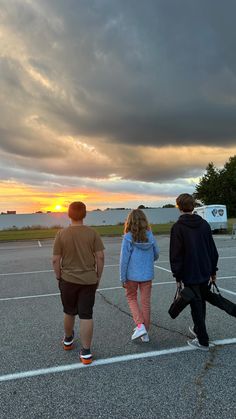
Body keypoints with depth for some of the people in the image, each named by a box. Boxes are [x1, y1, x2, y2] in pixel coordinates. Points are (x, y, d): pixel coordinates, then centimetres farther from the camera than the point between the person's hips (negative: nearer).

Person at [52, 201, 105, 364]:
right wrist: (98, 277, 4)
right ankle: (86, 352, 12)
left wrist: (59, 278, 6)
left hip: (68, 280, 1)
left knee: (69, 312, 21)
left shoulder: (61, 234, -9)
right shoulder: (92, 233, -8)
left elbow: (56, 260, -7)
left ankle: (68, 340, 43)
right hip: (89, 280, -1)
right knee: (86, 315, 6)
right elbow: (100, 257, -7)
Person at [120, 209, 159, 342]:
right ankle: (145, 333, 24)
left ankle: (140, 325, 5)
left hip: (132, 275, -3)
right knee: (146, 302, 13)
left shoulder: (128, 238, -15)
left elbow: (124, 259, -13)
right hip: (147, 275, 3)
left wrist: (123, 278, -3)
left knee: (132, 298, 20)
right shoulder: (150, 236, -5)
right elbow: (156, 254, 7)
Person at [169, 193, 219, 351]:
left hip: (190, 274, -6)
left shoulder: (178, 227, -13)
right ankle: (198, 329, 39)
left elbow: (176, 254, -13)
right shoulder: (204, 224, 3)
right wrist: (213, 271, 15)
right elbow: (213, 250, 7)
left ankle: (203, 341, 12)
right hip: (205, 272, 6)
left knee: (196, 306, 4)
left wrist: (177, 276, -4)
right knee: (202, 302, 21)